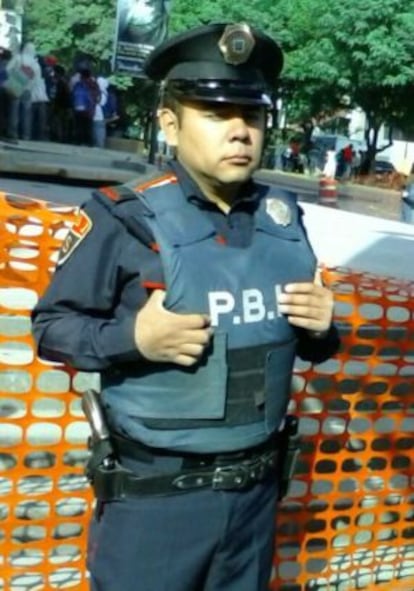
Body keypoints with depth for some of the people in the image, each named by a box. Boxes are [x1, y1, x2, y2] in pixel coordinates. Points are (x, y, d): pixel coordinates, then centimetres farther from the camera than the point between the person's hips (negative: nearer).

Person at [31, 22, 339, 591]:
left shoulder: (284, 218, 2)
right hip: (156, 495, -4)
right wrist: (133, 337, -23)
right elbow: (51, 324, -7)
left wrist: (321, 329, -9)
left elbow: (308, 344, 13)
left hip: (257, 487, 5)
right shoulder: (127, 218, -14)